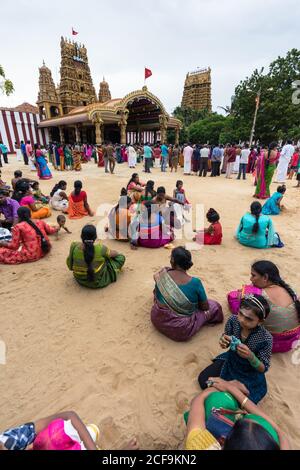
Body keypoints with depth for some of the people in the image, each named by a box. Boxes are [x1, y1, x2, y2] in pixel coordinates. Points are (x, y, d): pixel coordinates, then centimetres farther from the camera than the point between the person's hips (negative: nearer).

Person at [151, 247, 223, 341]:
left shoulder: (163, 275, -17)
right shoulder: (195, 282, -24)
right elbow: (205, 307, -9)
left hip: (158, 321, 4)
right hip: (181, 331, -3)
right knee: (214, 306, 14)